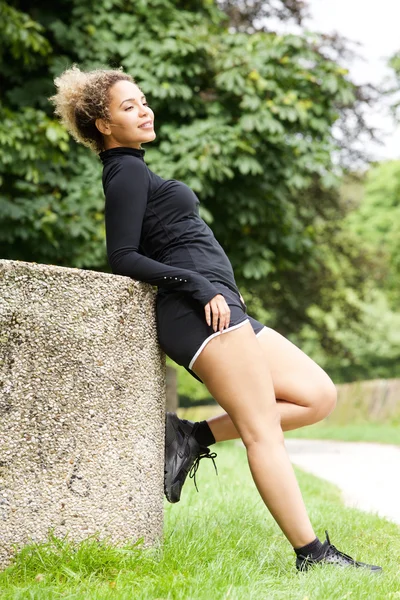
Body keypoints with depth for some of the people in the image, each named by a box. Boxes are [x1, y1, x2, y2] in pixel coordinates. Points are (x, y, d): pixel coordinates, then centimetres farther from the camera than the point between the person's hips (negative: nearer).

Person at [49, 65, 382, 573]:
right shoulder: (127, 171, -2)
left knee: (318, 396, 6)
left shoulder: (132, 171, 26)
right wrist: (200, 286, -19)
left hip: (221, 311, 10)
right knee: (262, 430, -12)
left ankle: (193, 437, 2)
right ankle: (311, 553, -10)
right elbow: (123, 259, -13)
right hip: (200, 311, -10)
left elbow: (143, 255, 27)